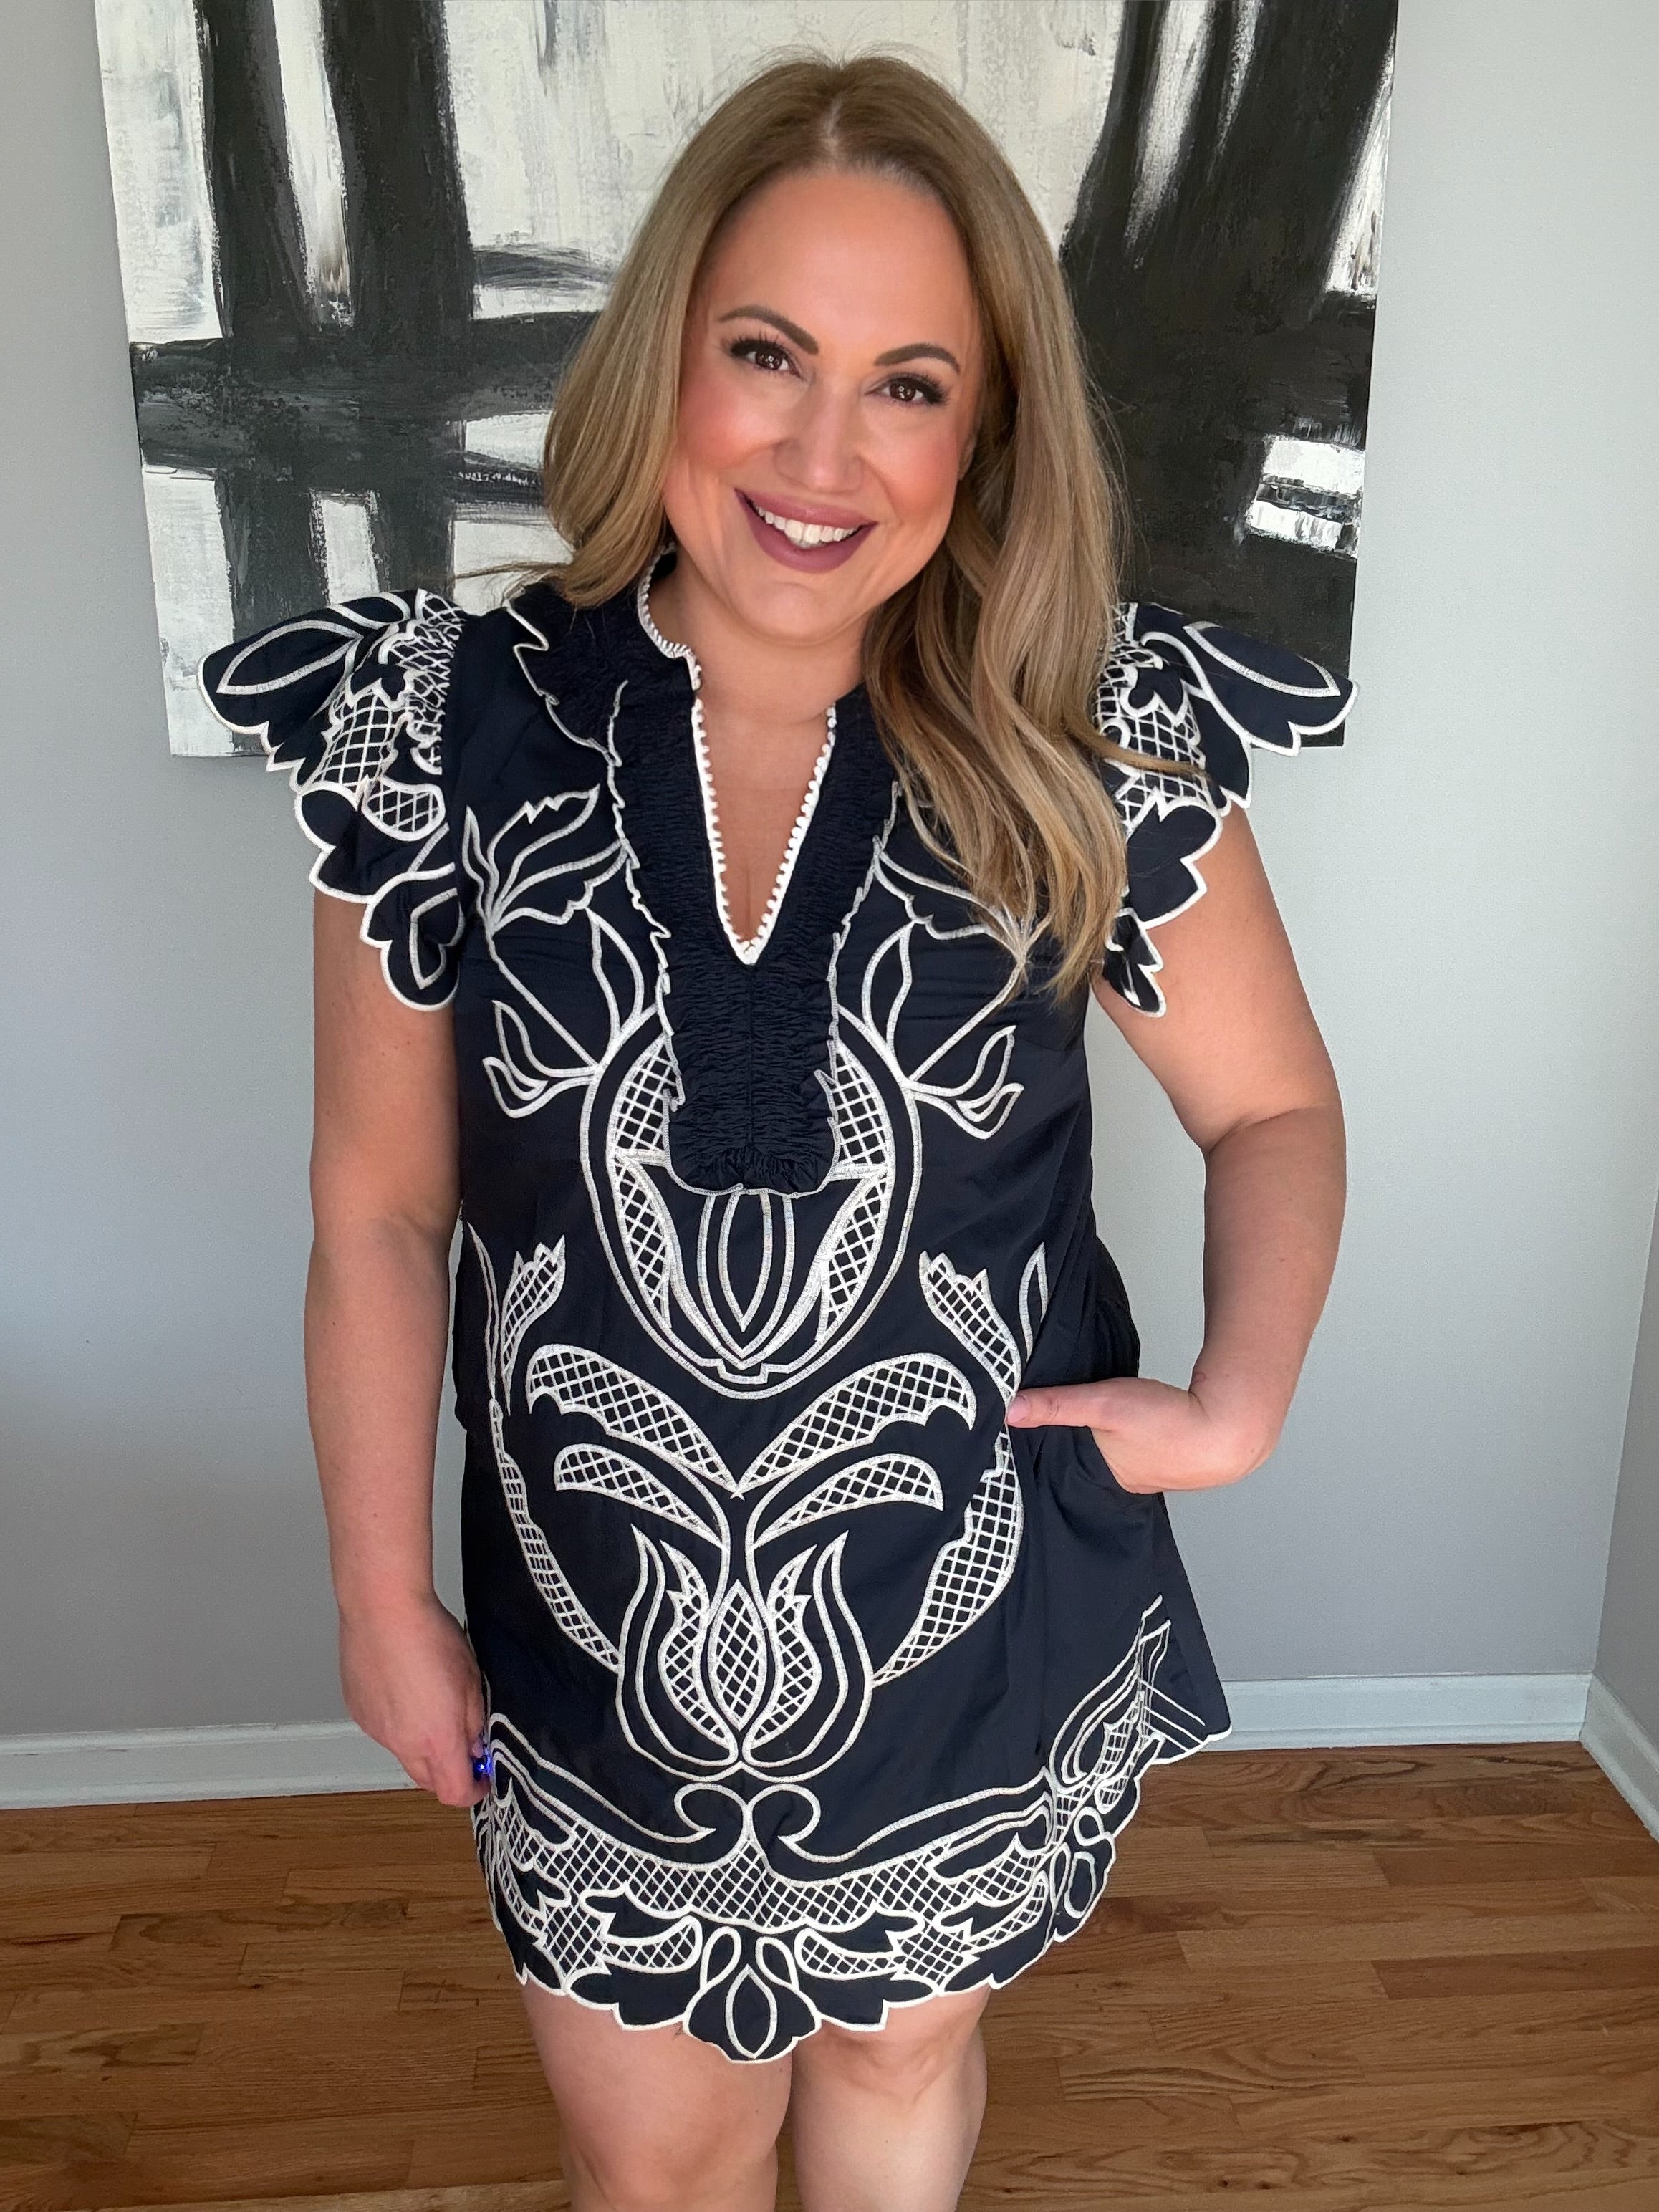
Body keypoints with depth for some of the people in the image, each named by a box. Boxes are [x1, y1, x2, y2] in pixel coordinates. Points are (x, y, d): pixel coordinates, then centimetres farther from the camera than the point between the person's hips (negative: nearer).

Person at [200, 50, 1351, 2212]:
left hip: (988, 1632, 0)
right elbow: (380, 1215, -5)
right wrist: (384, 1600, 0)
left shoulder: (1097, 740, -13)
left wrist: (1240, 1401, -16)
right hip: (599, 1647, 1)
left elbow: (1274, 1106, 0)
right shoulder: (452, 727, -12)